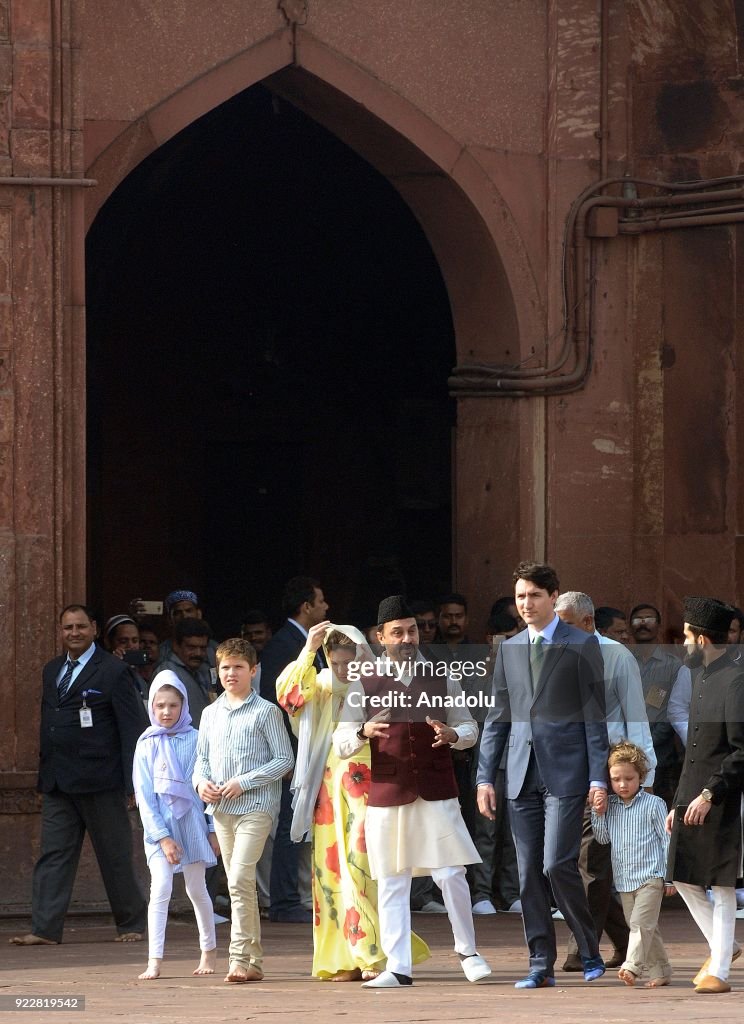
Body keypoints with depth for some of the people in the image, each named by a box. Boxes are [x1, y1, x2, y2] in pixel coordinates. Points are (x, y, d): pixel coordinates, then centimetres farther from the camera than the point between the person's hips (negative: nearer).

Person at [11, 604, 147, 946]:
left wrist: (132, 780, -12)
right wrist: (44, 771, 9)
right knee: (53, 854, 0)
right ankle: (45, 929, -3)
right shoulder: (52, 671, 14)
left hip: (98, 781, -6)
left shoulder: (113, 672, -5)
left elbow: (132, 728, -7)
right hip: (57, 783, 6)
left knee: (114, 856, 4)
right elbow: (47, 723, 16)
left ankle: (132, 924, 17)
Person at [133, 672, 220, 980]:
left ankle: (209, 950, 28)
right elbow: (144, 795, -4)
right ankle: (154, 961, -12)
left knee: (197, 889, 11)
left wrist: (213, 829, 1)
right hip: (159, 826, -1)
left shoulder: (195, 740, -2)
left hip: (192, 821, 1)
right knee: (160, 889, -11)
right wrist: (163, 837, -11)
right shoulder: (147, 744, -2)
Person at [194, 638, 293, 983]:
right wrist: (201, 782, -2)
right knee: (238, 885, 9)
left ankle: (240, 958, -19)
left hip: (255, 804, -6)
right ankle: (254, 961, 15)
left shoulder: (265, 711, -3)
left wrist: (243, 782, -13)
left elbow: (284, 759, -5)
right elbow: (202, 757, 20)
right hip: (221, 809, 6)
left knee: (240, 879, -18)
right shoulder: (211, 713, 14)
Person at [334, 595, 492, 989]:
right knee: (391, 883, 0)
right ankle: (398, 967, 3)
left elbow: (470, 728, 14)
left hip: (437, 793, 0)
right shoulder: (364, 686, 6)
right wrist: (364, 732, -19)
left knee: (451, 874, -5)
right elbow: (340, 744, 4)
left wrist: (453, 734, -10)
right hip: (387, 795, 0)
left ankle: (467, 951, 13)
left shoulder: (441, 679, 9)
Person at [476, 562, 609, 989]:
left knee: (557, 865, -13)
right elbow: (497, 717, 16)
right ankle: (541, 965, 9)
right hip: (523, 775, 5)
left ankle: (590, 952, 4)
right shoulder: (509, 649, 14)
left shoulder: (582, 645, 0)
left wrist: (599, 777, -9)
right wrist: (485, 777, 9)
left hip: (566, 773, -5)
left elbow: (595, 714, -3)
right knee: (530, 873, 3)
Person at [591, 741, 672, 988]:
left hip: (650, 877, -6)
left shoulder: (653, 804, -5)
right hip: (624, 880, 6)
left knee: (640, 923, -18)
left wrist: (670, 876, -4)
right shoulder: (610, 807, 9)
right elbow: (603, 839, 11)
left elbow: (667, 840, -2)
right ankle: (660, 970, 18)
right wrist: (598, 815, -4)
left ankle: (632, 965, -27)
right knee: (643, 927, 10)